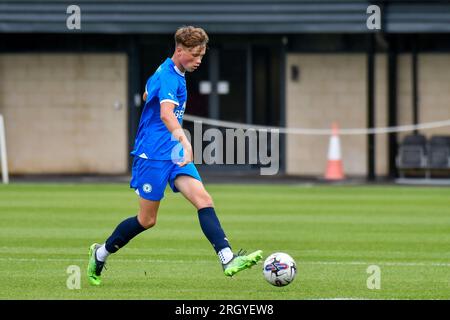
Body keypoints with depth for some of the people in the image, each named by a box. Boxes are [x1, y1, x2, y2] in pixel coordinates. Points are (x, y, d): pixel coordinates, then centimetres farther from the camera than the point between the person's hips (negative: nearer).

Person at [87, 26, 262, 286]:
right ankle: (101, 253, 24)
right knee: (147, 220, 2)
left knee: (204, 200, -13)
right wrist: (185, 142, -52)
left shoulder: (171, 73, 13)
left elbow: (147, 94, 32)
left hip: (173, 152, 8)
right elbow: (166, 114, -36)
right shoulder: (168, 77, -18)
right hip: (153, 154, -8)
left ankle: (229, 259, -27)